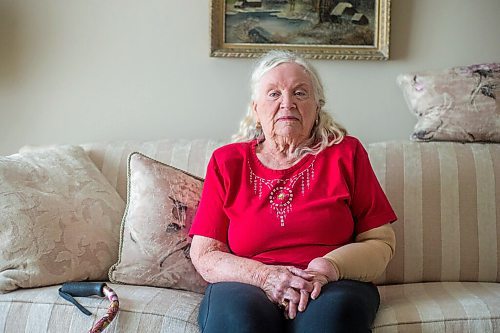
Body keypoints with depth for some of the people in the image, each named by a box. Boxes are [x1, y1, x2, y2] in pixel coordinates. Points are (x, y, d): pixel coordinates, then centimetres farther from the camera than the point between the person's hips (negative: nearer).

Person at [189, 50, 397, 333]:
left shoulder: (345, 153, 8)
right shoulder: (227, 161, 9)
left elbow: (382, 242, 4)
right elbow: (204, 255, 4)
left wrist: (327, 268, -15)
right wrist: (265, 275, -14)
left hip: (332, 287, 0)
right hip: (248, 287, 1)